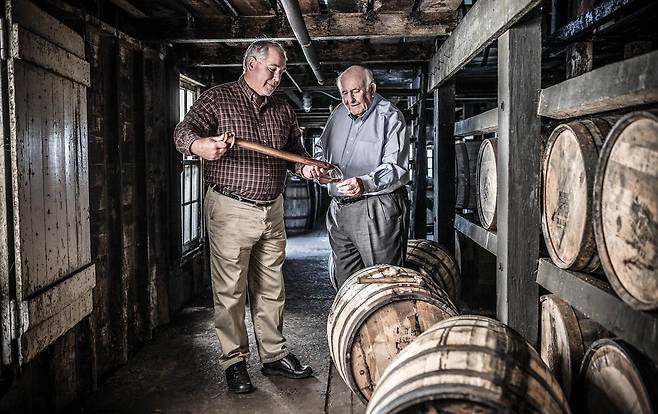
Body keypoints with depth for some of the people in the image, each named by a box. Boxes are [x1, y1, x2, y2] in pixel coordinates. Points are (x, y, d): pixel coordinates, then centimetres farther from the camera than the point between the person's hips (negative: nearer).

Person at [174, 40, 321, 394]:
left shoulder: (283, 109, 14)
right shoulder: (217, 98, -2)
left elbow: (295, 149, 20)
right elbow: (183, 131, -13)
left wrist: (305, 167, -4)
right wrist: (199, 145, -38)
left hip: (272, 210, 5)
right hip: (231, 209, -5)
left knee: (271, 288, 12)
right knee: (230, 290, 1)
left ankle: (274, 355, 25)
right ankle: (234, 362, 15)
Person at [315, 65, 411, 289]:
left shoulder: (390, 117, -6)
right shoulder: (338, 114, 14)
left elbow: (397, 169, -16)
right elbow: (320, 150, 28)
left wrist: (365, 184, -33)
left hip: (377, 214, -7)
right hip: (339, 211, 7)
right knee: (345, 285, 15)